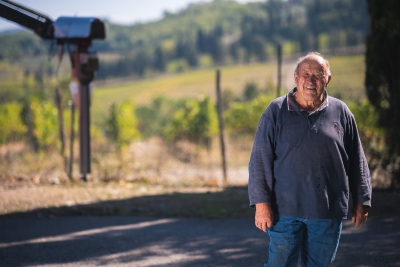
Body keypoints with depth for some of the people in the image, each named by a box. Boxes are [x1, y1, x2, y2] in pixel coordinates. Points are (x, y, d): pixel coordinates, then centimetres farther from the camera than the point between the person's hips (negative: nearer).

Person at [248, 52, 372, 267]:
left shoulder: (340, 112, 6)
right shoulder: (276, 111, 1)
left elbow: (357, 161, 10)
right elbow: (260, 160, -1)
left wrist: (361, 201, 8)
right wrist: (261, 203, -7)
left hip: (328, 212, 2)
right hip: (286, 209, -1)